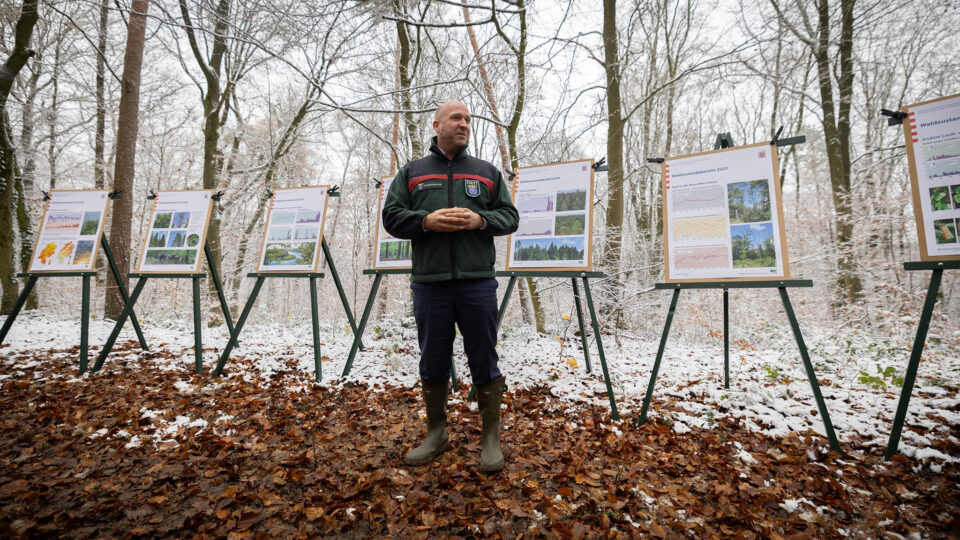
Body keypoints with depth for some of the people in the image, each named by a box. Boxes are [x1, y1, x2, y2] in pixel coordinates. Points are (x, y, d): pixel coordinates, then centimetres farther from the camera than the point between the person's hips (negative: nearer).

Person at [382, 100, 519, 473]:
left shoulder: (488, 172, 14)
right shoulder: (411, 173, 13)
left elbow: (510, 216, 10)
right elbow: (391, 217, 6)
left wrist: (481, 219, -10)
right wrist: (426, 221, -13)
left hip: (477, 283, 0)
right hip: (429, 284, 1)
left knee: (484, 362, 5)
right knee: (433, 362, 11)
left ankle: (491, 438, 21)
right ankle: (436, 434, 30)